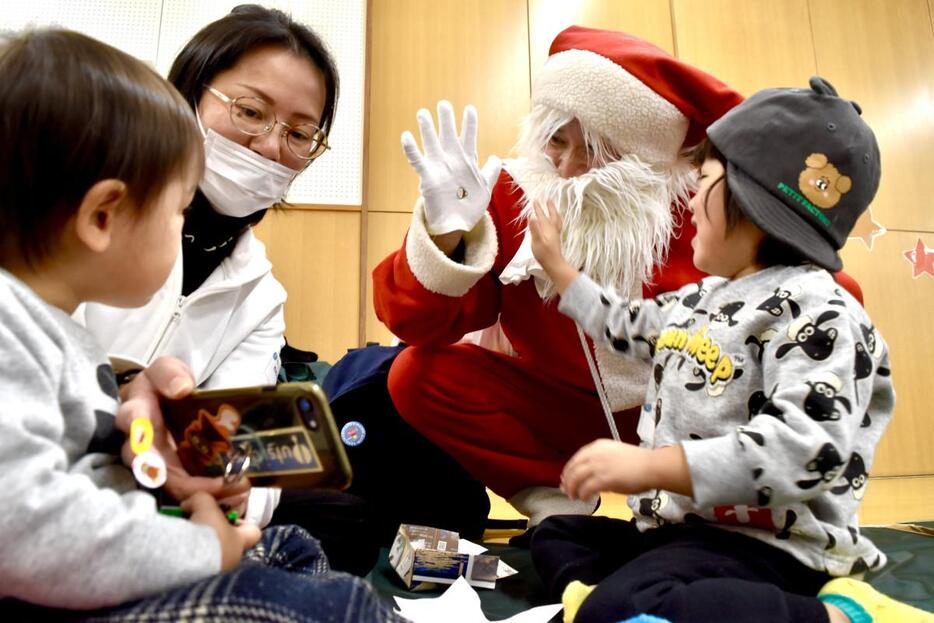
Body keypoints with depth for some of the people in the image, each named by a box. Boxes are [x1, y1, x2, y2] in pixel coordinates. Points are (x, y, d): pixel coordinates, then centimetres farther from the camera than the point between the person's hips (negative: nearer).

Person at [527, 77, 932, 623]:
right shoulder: (701, 299, 13)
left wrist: (650, 465, -34)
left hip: (766, 543, -10)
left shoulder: (817, 311, -16)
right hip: (678, 523, 10)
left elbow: (807, 448, -29)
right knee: (557, 535, 17)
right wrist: (556, 264, 32)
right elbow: (624, 325, 29)